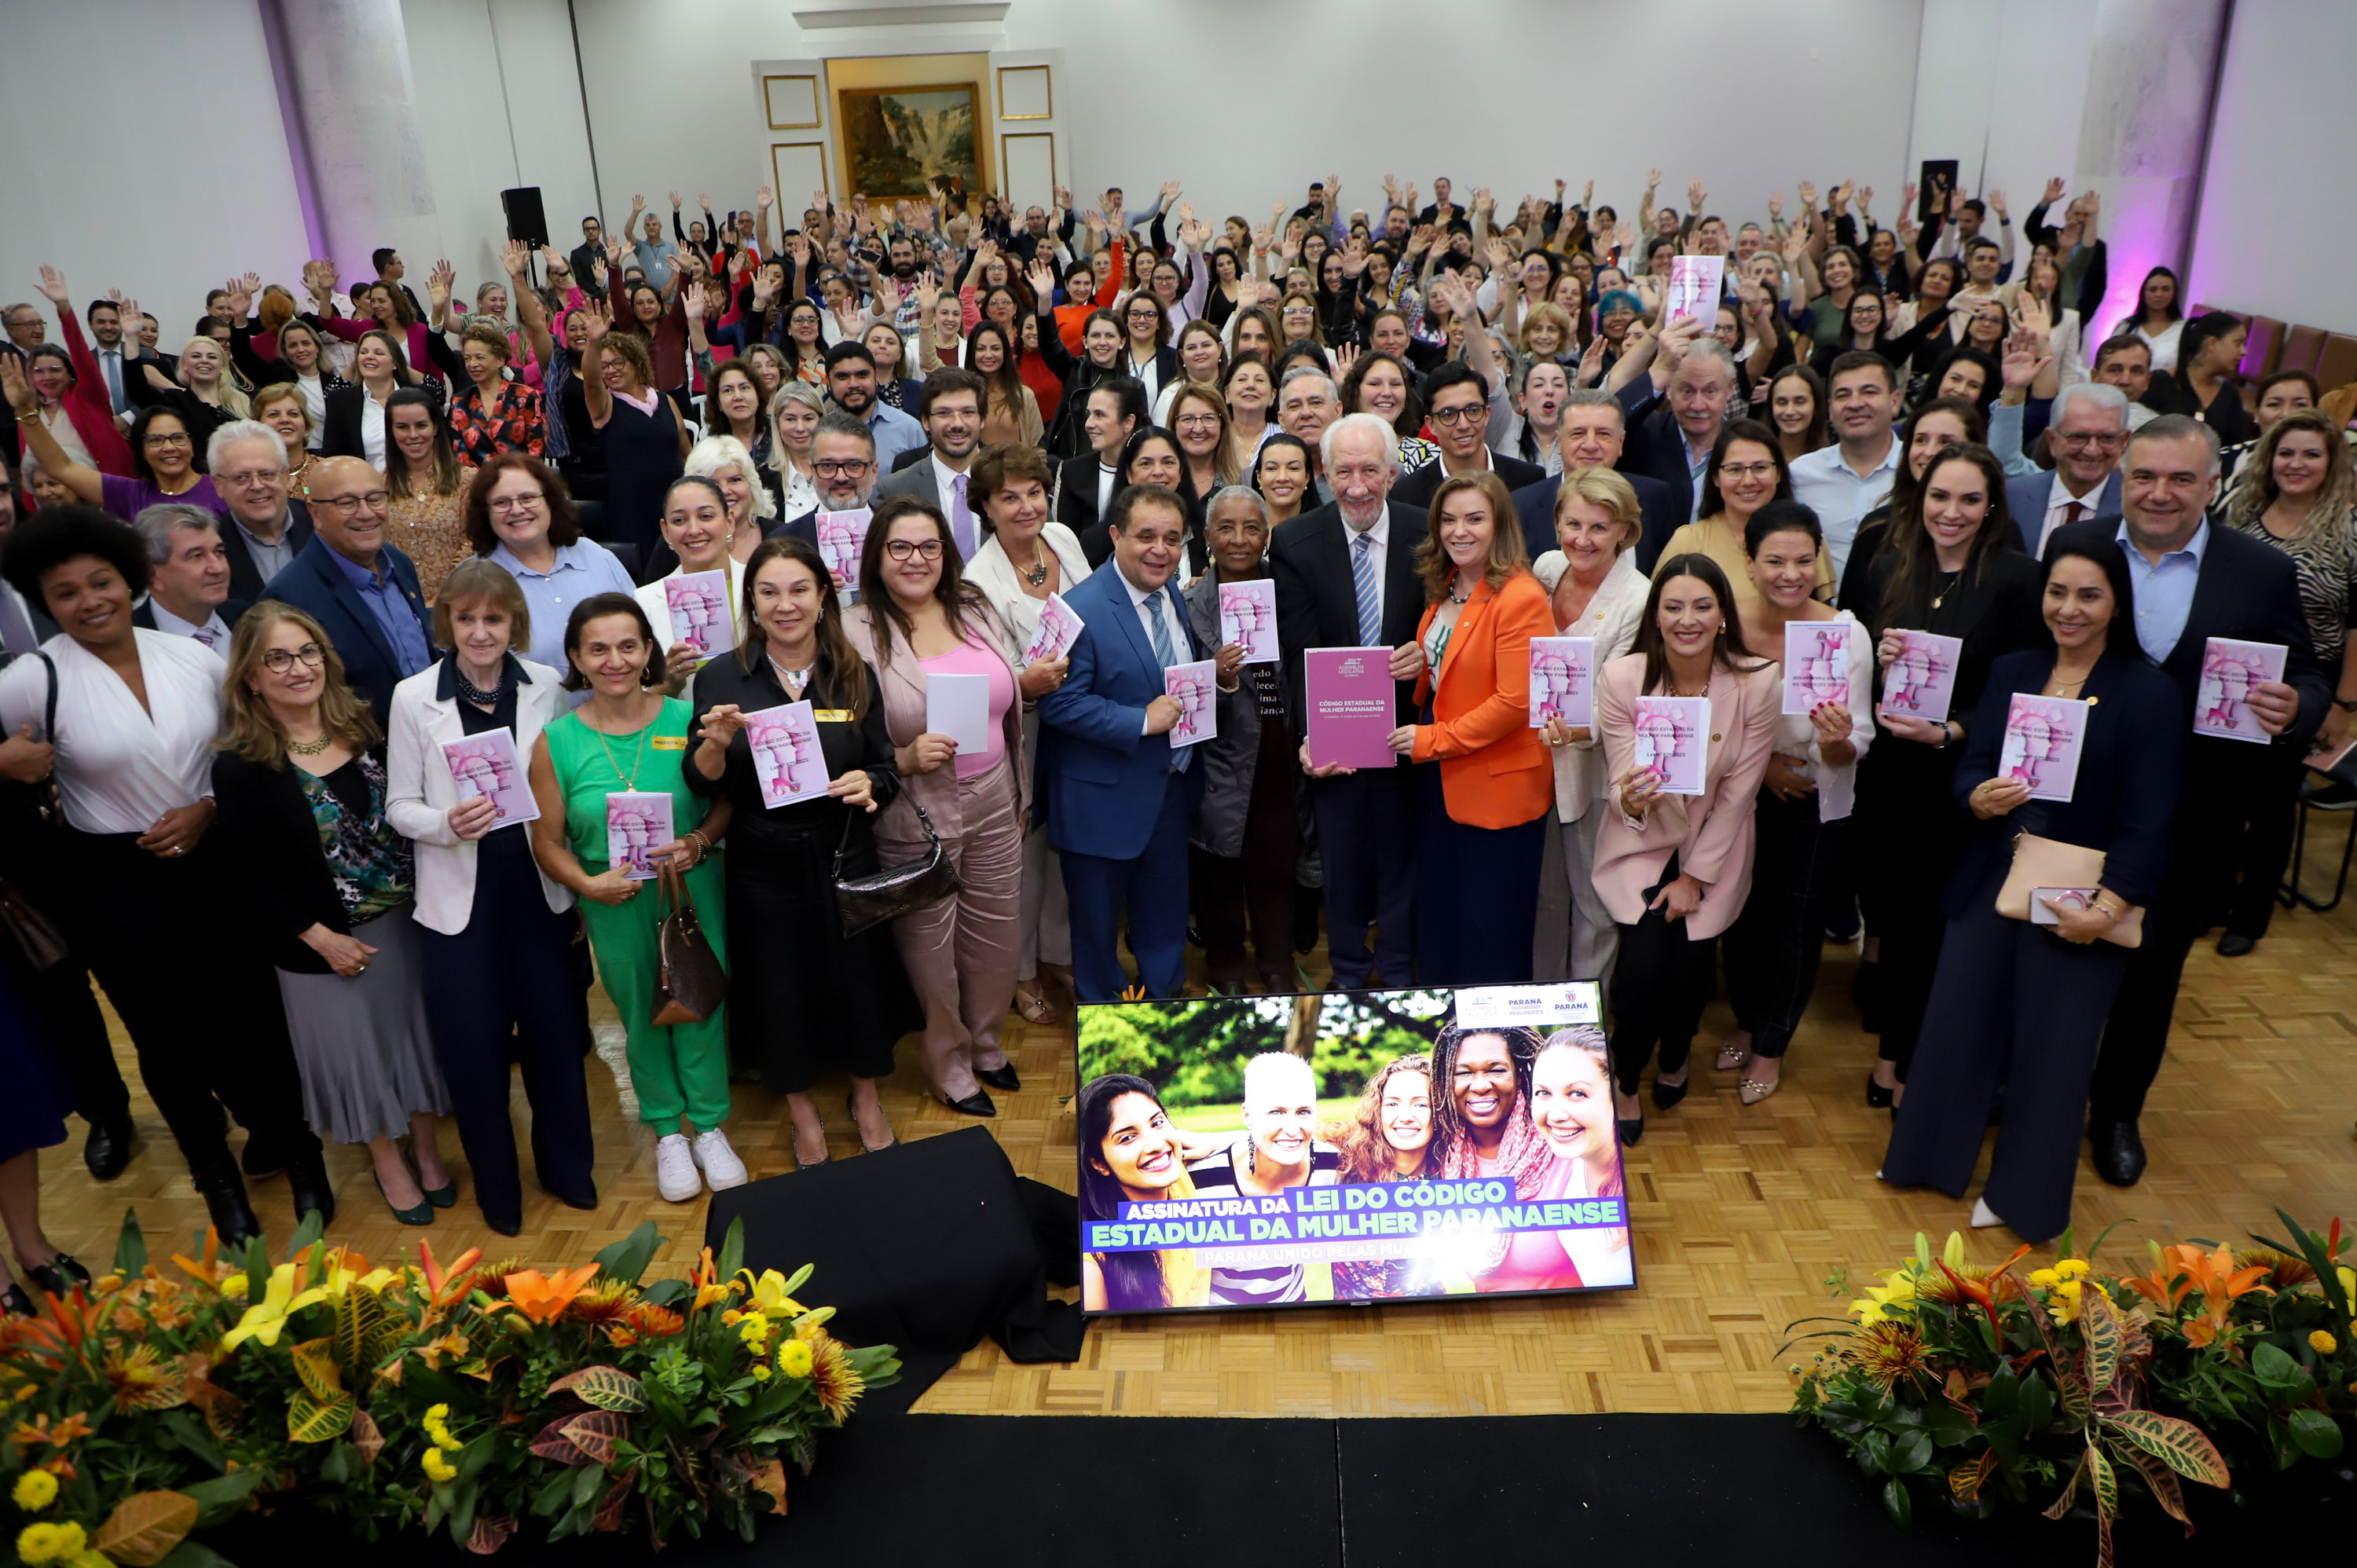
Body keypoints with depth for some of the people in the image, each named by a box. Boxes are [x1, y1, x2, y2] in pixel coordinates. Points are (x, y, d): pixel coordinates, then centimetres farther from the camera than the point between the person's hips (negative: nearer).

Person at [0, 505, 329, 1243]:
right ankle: (215, 1175, 36)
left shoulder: (195, 657, -3)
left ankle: (286, 1142, 37)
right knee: (167, 1036, 14)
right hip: (117, 886, -1)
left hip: (217, 864, 2)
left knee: (253, 1011, 10)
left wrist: (208, 809, -10)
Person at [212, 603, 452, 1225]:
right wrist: (320, 937, -14)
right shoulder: (240, 766, -13)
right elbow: (251, 875, -10)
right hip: (324, 941, -3)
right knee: (353, 1047, 13)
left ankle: (426, 1152, 36)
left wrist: (429, 897, -4)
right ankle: (387, 1164, 35)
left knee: (416, 1031, 15)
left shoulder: (365, 728, -1)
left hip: (403, 918, 4)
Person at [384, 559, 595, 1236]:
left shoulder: (548, 687, -2)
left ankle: (567, 1165, 33)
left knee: (555, 1026, 10)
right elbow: (399, 806, -2)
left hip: (538, 886, 1)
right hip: (460, 895, -1)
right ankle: (495, 1183, 30)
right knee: (474, 1042, 8)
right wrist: (447, 825, -23)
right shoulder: (413, 697, -5)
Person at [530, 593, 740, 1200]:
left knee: (702, 1006, 9)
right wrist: (588, 884, -17)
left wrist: (700, 842, -17)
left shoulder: (686, 719, -7)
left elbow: (727, 800, 1)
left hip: (694, 891, 0)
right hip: (615, 904, 0)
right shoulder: (556, 742, -6)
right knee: (642, 1015, 14)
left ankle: (710, 1127, 30)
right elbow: (547, 841, -1)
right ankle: (668, 1133, 35)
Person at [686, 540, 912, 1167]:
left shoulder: (855, 675, 0)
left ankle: (866, 1098, 39)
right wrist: (715, 743, -26)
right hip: (765, 868, -1)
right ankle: (803, 1112, 38)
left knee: (859, 978, 10)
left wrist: (871, 784, -20)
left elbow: (886, 769, 3)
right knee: (782, 991, 11)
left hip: (845, 858, 1)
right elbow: (704, 787, -6)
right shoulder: (722, 678, -5)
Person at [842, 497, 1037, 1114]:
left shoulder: (976, 610, 4)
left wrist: (1031, 683, -2)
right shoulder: (855, 633, -12)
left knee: (998, 935, 18)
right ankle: (950, 1068, 34)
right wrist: (904, 759, -26)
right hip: (915, 818, -5)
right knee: (931, 949, 10)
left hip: (993, 803, 5)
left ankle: (986, 1045, 43)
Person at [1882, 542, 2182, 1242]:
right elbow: (1970, 768, 3)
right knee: (1956, 1020, 9)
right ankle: (1933, 1158, 31)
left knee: (2050, 1046, 7)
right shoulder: (2011, 672, 5)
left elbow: (2147, 822, -12)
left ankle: (2022, 1194, 27)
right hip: (1990, 885, 4)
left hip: (2082, 901, -4)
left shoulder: (2150, 694, -9)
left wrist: (2106, 908, -22)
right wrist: (1980, 797, -21)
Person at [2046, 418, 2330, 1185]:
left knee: (2150, 973, 16)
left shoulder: (2264, 571, -3)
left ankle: (2117, 1113, 37)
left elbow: (2309, 680, 1)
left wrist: (2293, 709, -22)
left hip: (2185, 825, 1)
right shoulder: (2073, 546, -3)